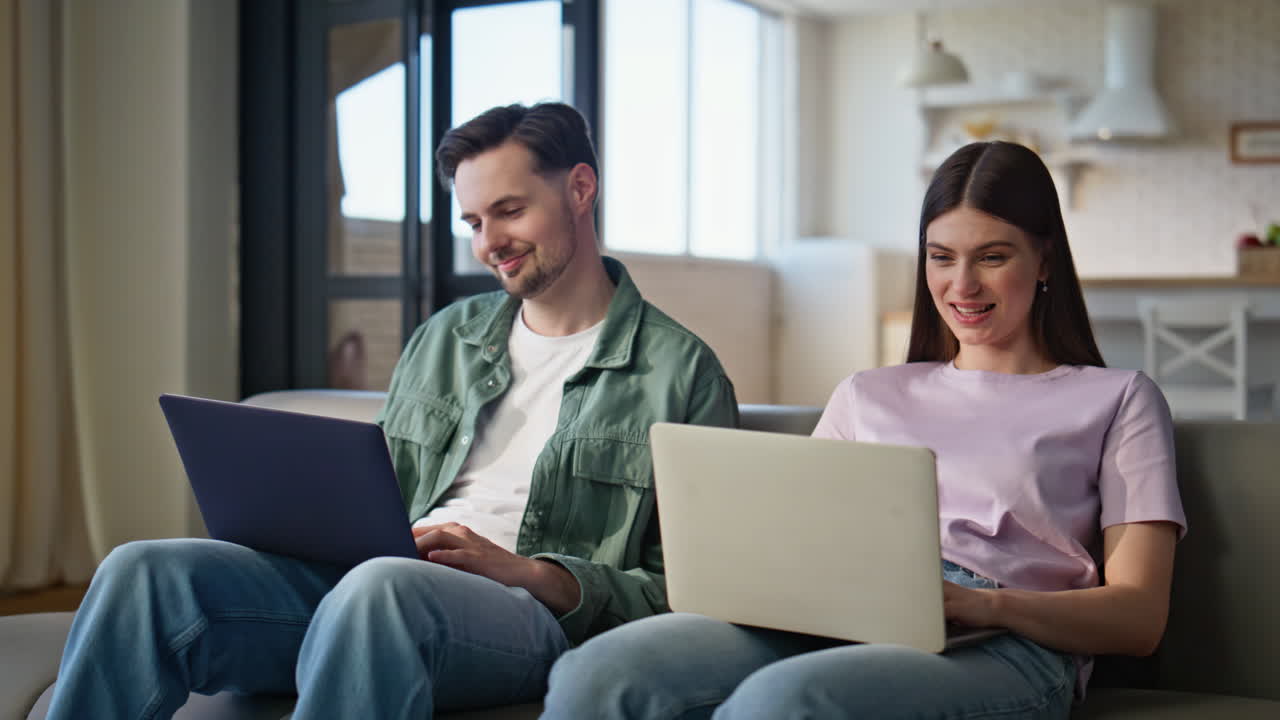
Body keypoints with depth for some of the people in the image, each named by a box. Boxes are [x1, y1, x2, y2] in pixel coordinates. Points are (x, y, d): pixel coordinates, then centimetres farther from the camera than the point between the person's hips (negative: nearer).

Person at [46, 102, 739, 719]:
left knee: (378, 586, -40)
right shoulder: (443, 337, 23)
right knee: (144, 570, -19)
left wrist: (521, 569, -13)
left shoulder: (681, 370, 5)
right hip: (362, 581, 6)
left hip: (533, 614, -5)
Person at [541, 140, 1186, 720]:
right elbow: (797, 541, 22)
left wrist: (979, 602, -14)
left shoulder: (1118, 400, 17)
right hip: (831, 625, 4)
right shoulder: (867, 395, 29)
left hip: (1001, 645, -3)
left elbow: (1139, 619, 6)